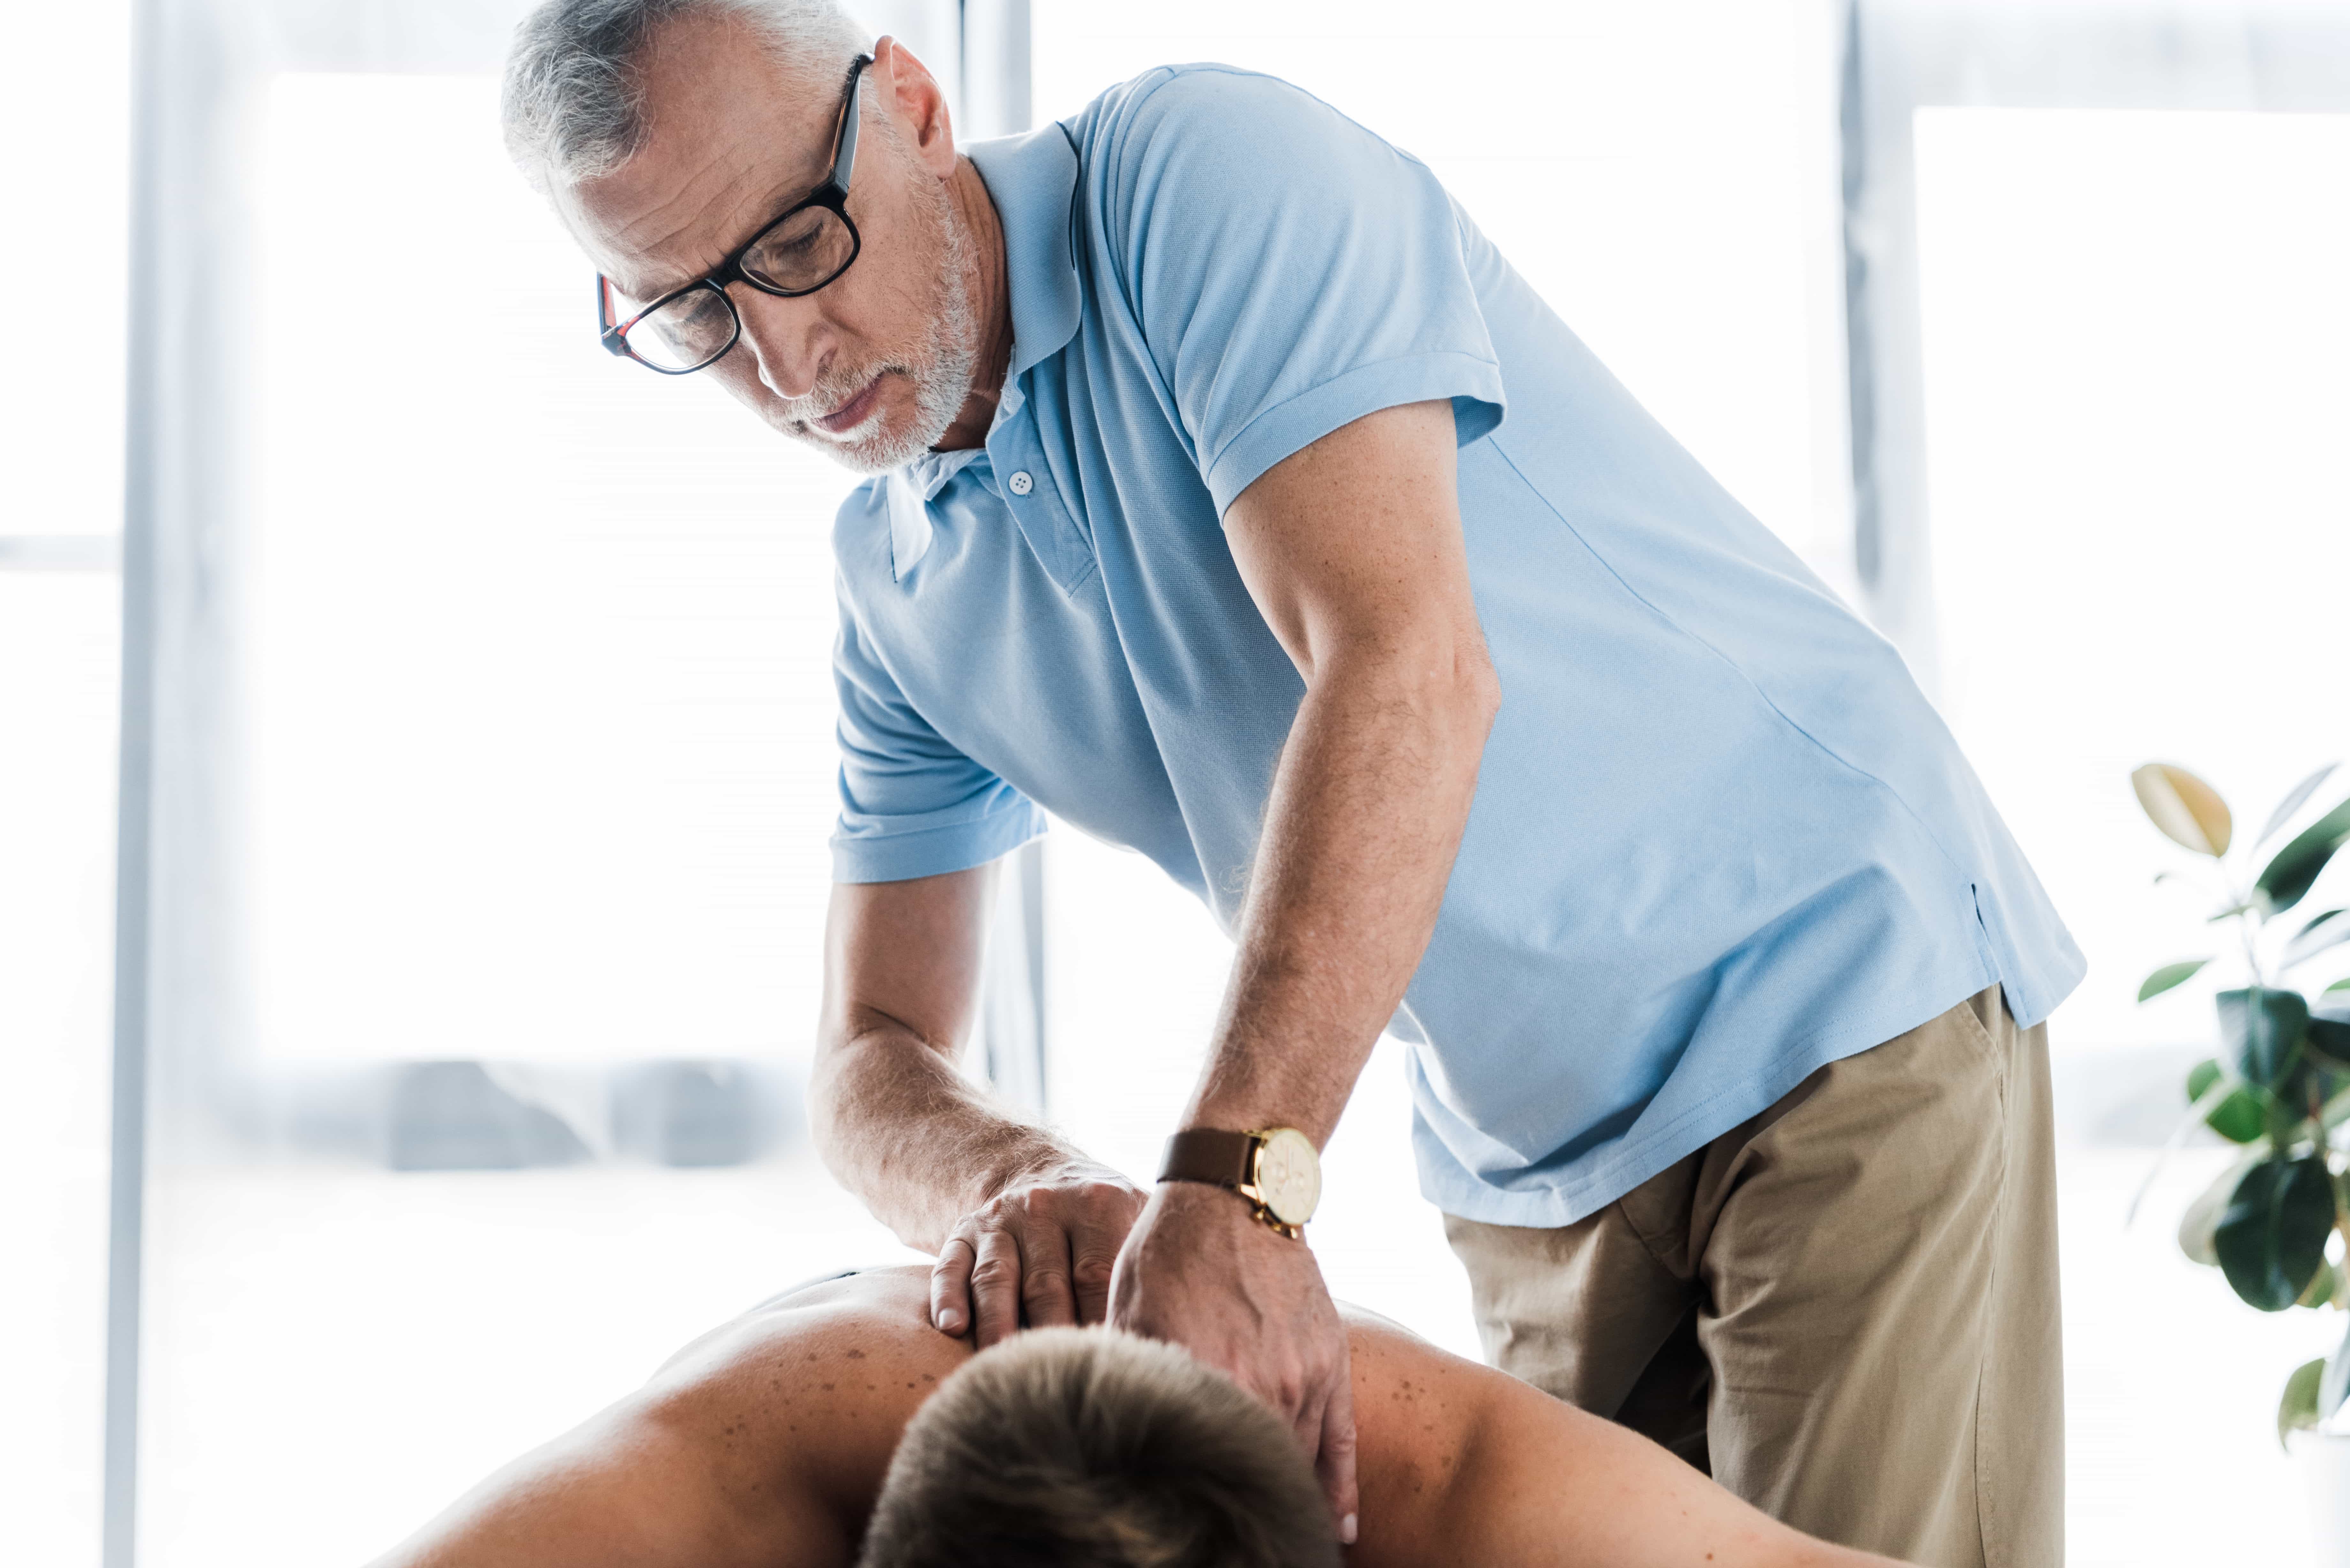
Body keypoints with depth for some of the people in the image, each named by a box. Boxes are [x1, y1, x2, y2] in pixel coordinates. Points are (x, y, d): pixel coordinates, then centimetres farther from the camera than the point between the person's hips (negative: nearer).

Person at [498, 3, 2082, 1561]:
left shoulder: (1206, 169, -18)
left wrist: (1238, 1185, -39)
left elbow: (1405, 666, -31)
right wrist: (1015, 1184, -22)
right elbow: (877, 1059, 4)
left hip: (1842, 992, -6)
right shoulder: (898, 592, 4)